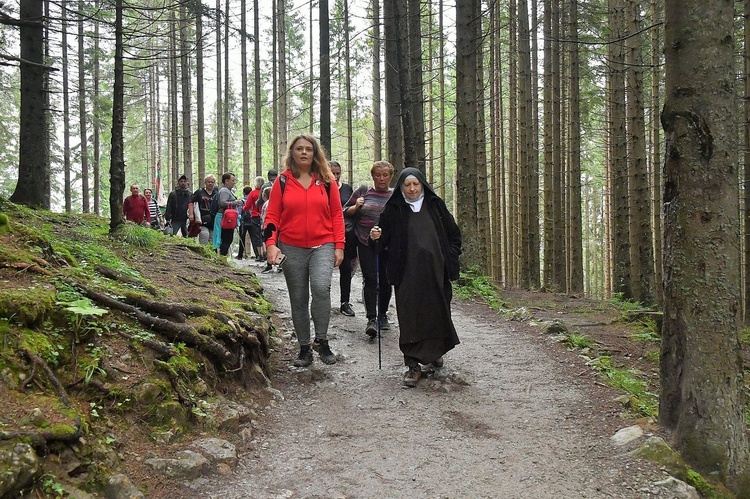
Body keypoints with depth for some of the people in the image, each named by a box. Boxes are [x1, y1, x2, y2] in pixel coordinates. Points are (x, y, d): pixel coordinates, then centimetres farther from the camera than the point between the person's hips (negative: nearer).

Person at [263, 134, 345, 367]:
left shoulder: (326, 181, 4)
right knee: (298, 300, 8)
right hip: (292, 249, 1)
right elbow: (272, 215, 2)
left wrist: (339, 246, -1)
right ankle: (304, 348, 22)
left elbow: (336, 215, 6)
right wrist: (271, 244, -11)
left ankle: (322, 341, -9)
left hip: (323, 246, -1)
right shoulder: (283, 181, 3)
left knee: (321, 287, -25)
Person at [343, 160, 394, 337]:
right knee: (370, 279, -11)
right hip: (366, 244, -1)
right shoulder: (362, 192, 6)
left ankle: (383, 315, 26)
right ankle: (371, 319, -12)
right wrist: (356, 207, -8)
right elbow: (345, 213, 12)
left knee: (385, 281, 9)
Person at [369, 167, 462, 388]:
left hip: (435, 271, 2)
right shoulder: (393, 210, 3)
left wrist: (450, 258, 3)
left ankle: (436, 351, 36)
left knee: (437, 312, 11)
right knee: (410, 316, -5)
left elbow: (454, 234, 13)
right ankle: (413, 365, -1)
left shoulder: (435, 206, 7)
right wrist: (376, 237, -19)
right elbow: (384, 241, 3)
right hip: (407, 273, -2)